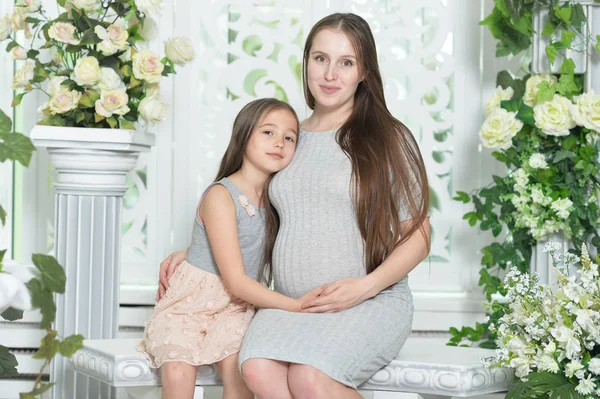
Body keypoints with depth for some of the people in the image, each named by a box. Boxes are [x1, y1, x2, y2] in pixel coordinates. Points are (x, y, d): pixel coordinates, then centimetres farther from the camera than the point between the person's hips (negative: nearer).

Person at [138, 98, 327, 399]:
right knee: (178, 372, -29)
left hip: (234, 307, 5)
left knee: (237, 366, -26)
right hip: (189, 303, -4)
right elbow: (236, 282, -18)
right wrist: (296, 305, -22)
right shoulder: (220, 196, -15)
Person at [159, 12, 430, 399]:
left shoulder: (388, 138, 4)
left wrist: (365, 286, -13)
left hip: (372, 301, -3)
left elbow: (417, 236, 2)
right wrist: (189, 253, 16)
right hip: (290, 305, 3)